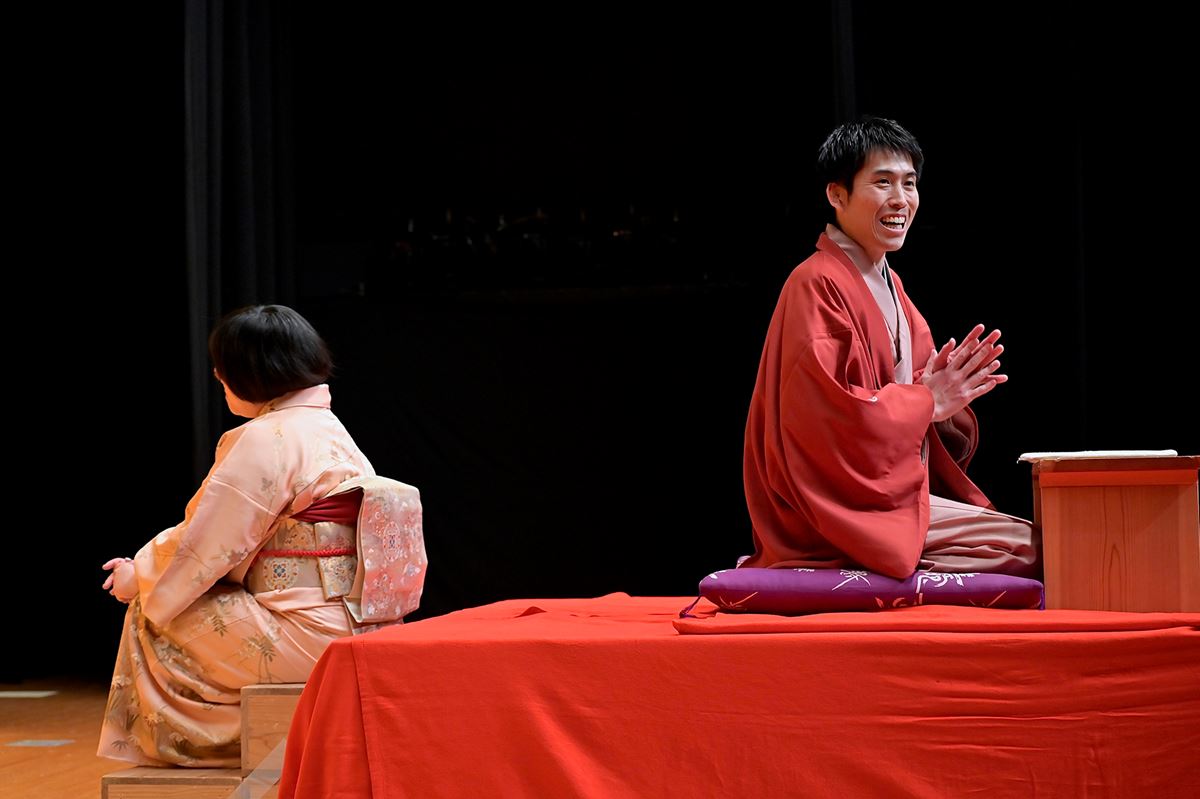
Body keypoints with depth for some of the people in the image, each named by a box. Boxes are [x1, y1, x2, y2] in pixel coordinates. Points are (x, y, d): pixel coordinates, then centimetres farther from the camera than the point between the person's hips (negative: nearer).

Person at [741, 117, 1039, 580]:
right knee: (1031, 549, -16)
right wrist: (927, 401, -11)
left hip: (893, 489, 9)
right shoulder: (818, 285, -11)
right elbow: (824, 413, -21)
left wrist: (948, 392, -4)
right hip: (843, 504, -9)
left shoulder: (889, 287, 17)